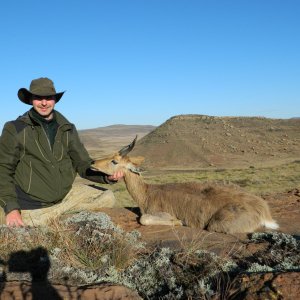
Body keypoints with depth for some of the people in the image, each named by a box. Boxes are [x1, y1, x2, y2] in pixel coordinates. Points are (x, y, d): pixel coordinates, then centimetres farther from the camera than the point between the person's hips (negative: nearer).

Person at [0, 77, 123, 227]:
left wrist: (107, 176, -14)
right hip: (28, 207, -3)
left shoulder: (67, 129, 4)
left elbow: (83, 164, 4)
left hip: (62, 203, 3)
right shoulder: (15, 129, -6)